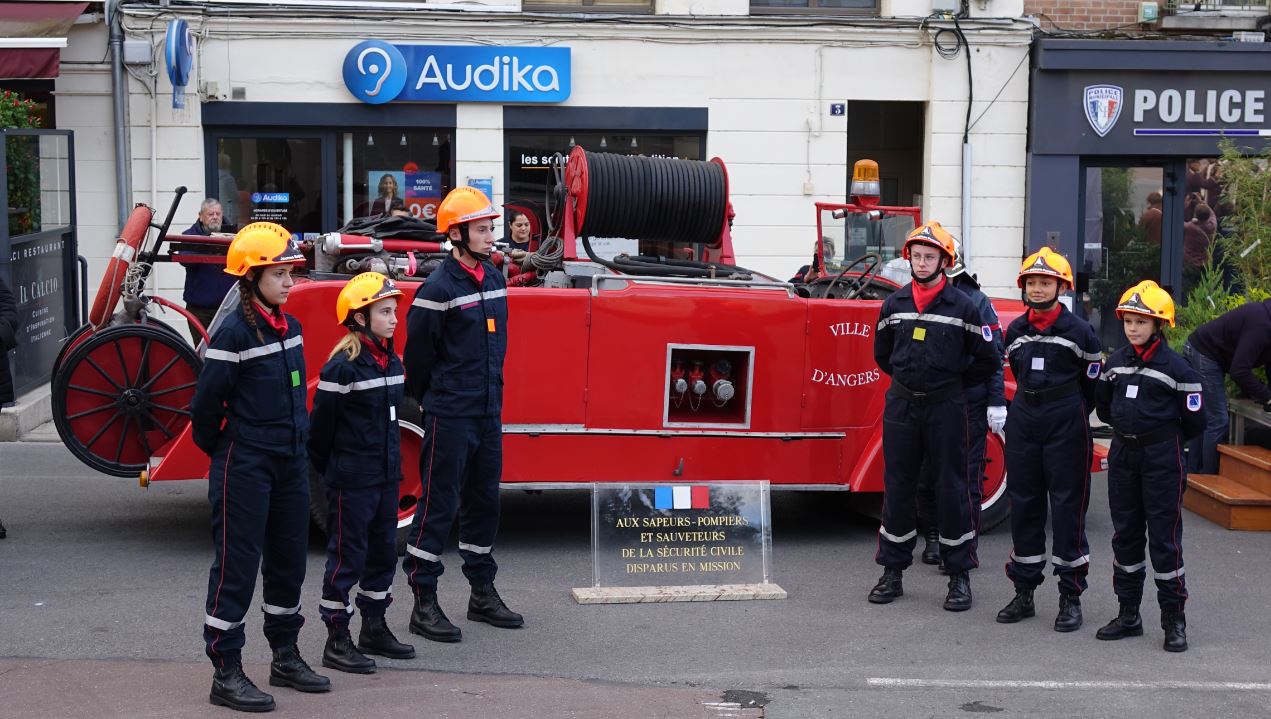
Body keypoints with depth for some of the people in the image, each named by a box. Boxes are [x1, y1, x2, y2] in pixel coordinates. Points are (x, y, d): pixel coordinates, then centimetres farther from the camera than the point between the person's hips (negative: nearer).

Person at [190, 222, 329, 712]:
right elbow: (206, 404, -14)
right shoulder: (234, 333, -16)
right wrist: (218, 452, -1)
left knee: (289, 561, 15)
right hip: (245, 466, -8)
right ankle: (226, 674, 5)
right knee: (237, 565, -2)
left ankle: (285, 658, 28)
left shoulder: (290, 327, 7)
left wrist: (298, 441, 16)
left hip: (290, 463, 8)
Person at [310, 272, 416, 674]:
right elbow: (321, 423, -12)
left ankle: (374, 630, 29)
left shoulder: (392, 363, 8)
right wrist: (326, 471, -3)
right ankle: (337, 642, 7)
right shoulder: (343, 366, -17)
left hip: (386, 476, 8)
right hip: (351, 480, -8)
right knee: (346, 558, -1)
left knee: (383, 552, 15)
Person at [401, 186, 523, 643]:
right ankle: (424, 603, 5)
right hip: (450, 417, -7)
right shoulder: (438, 289, -15)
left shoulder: (494, 280, 9)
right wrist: (433, 403, 2)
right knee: (439, 504, -2)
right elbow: (418, 356, -9)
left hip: (489, 412, 7)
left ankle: (483, 594, 26)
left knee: (483, 501, 14)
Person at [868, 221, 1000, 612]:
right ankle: (892, 572, 17)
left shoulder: (962, 307, -5)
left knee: (951, 488, 2)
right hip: (901, 405, 3)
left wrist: (955, 383, 7)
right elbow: (882, 354, 20)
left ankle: (959, 576, 10)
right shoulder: (894, 304, 5)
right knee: (897, 487, 8)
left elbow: (987, 359, 2)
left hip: (946, 407, -3)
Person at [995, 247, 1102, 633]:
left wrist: (1071, 415, 7)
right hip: (1024, 423, 5)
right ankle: (1024, 593, 16)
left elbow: (1092, 383, 1)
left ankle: (1070, 598, 5)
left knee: (1068, 508, -2)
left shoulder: (1079, 331, -6)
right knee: (1024, 506, 8)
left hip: (1066, 425, -5)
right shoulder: (1015, 331, 8)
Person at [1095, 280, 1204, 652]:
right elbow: (1103, 407, 19)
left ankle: (1174, 621, 5)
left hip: (1162, 458, -5)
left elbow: (1194, 422, -6)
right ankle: (1128, 614, 20)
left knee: (1165, 538, -3)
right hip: (1123, 454, 6)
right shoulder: (1116, 362, 6)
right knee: (1125, 535, 11)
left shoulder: (1176, 367, -10)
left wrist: (1165, 437, 6)